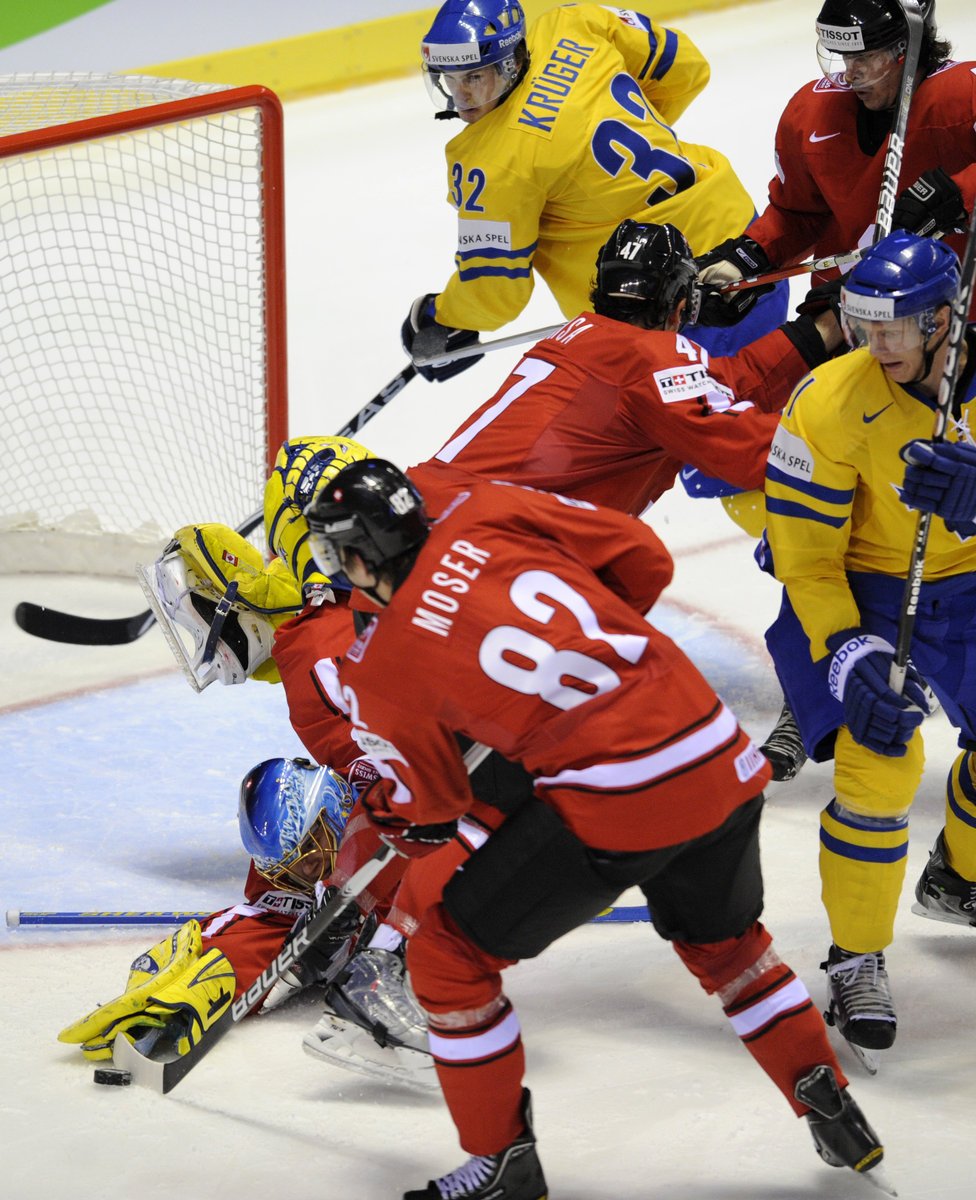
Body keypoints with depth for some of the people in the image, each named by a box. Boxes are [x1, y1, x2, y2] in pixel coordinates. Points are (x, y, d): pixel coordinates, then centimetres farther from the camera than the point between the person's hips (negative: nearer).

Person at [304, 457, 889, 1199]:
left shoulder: (382, 670, -3)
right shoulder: (487, 514, 6)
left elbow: (430, 806, 11)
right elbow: (644, 559, 13)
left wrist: (381, 811, 34)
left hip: (612, 806, -6)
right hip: (723, 761, 6)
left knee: (450, 955, 12)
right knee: (723, 939, 34)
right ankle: (831, 1107, 36)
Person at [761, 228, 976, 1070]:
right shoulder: (831, 404, -24)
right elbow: (805, 558, -19)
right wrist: (852, 657, -29)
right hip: (850, 592, -4)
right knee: (882, 760, -21)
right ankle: (857, 961, -5)